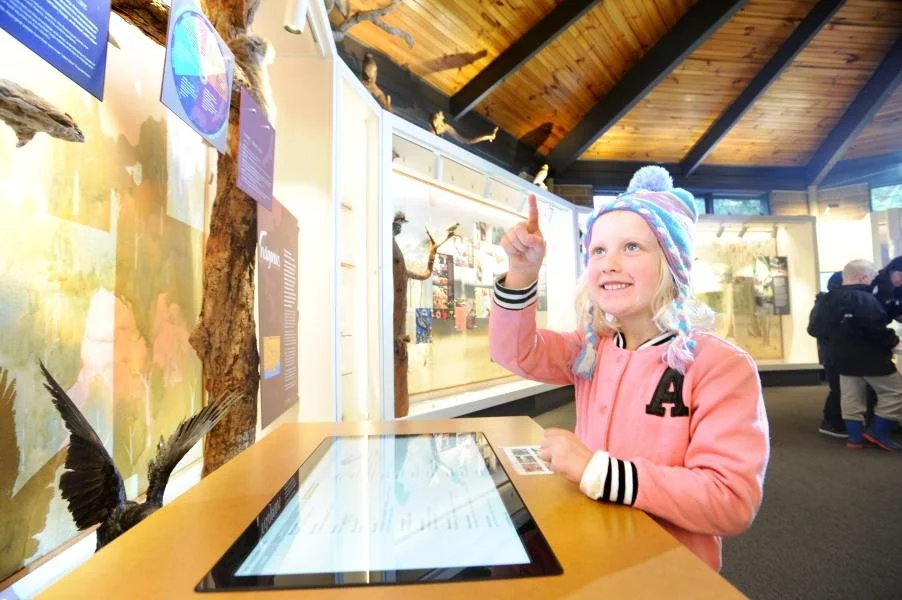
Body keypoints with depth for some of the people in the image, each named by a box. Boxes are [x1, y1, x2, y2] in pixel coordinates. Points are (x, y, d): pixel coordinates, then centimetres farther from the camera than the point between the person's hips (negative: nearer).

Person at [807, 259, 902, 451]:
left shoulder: (826, 300, 5)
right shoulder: (865, 299, -18)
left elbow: (814, 329, 8)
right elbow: (878, 330, -24)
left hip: (842, 358, 7)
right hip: (870, 358, -7)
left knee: (851, 398, 14)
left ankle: (855, 436, 18)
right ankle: (878, 432, 10)